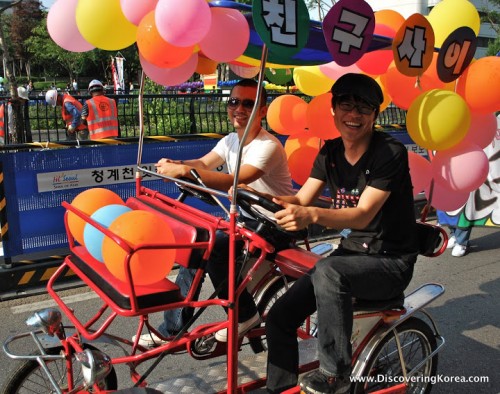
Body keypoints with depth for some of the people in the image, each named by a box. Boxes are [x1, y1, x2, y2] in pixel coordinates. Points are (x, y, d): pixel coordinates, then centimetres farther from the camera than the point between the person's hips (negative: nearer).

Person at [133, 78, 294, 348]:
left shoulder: (268, 146, -20)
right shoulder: (231, 141, 7)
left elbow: (236, 181, -35)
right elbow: (203, 164, -7)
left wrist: (184, 171, -43)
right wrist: (176, 165, -29)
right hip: (244, 217, 8)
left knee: (213, 245, -26)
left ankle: (245, 315, -5)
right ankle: (172, 329, 4)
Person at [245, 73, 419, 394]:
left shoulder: (390, 152, -16)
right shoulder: (331, 152, 3)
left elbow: (363, 214, -27)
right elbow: (300, 201, -3)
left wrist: (313, 215, -45)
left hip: (391, 262, -6)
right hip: (351, 255, 6)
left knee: (328, 271, -36)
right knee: (280, 318, -6)